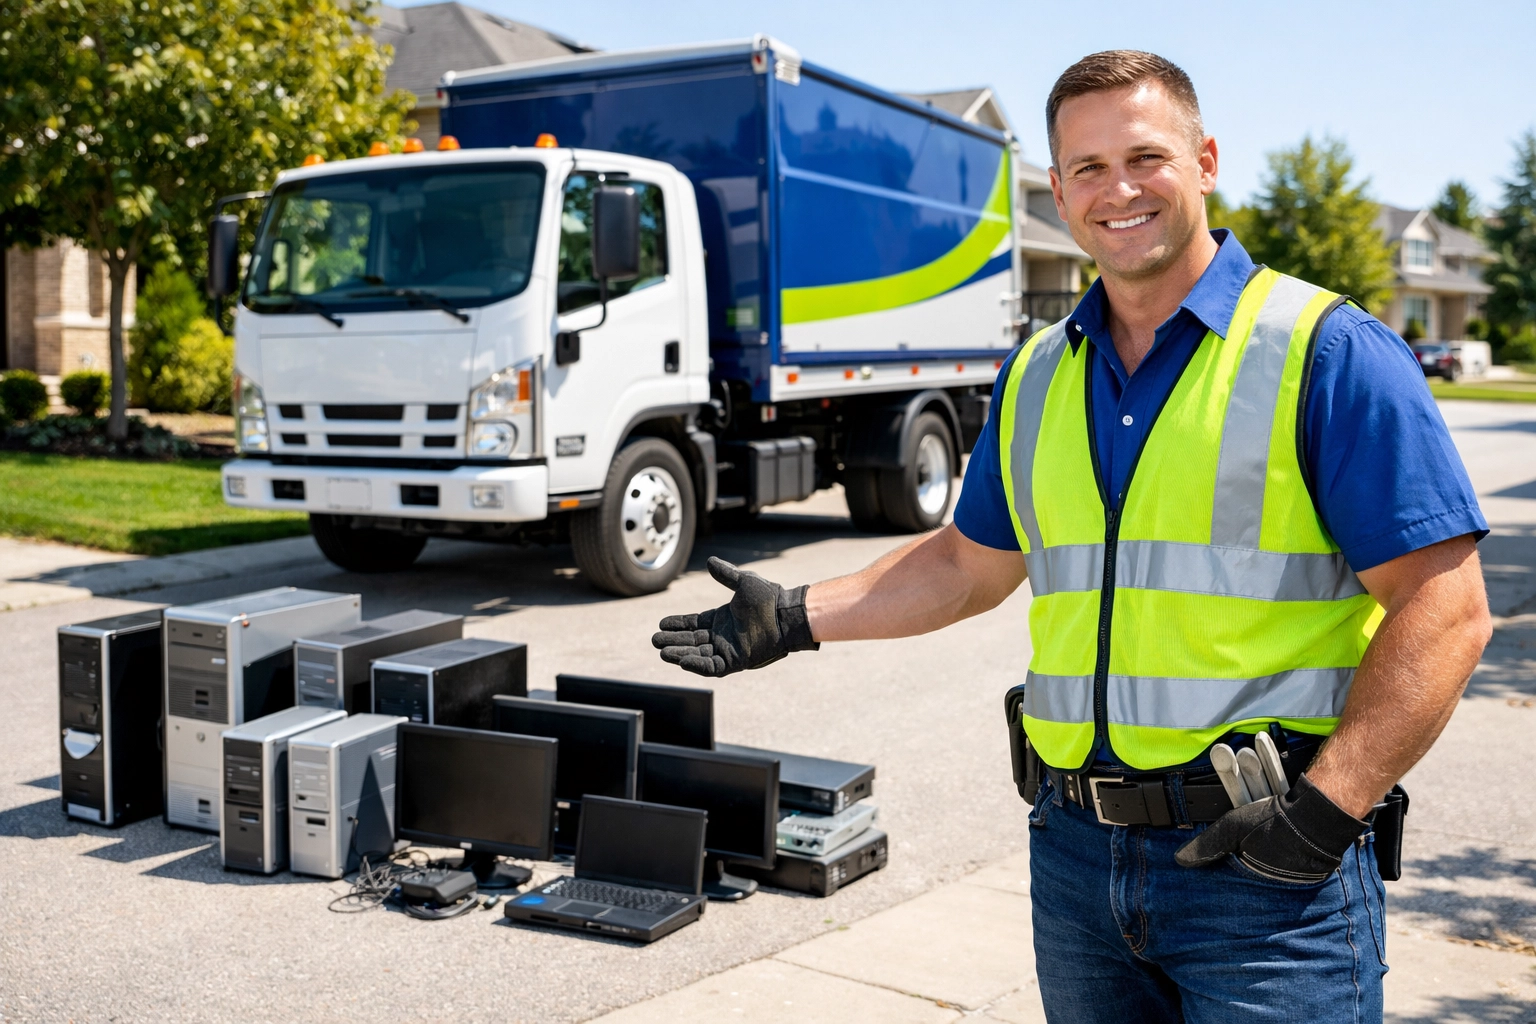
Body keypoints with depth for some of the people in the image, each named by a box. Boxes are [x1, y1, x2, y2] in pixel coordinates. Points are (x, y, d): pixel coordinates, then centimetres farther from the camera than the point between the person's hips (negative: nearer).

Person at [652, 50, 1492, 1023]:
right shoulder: (1038, 377, 11)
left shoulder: (1329, 350, -8)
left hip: (1268, 871, -5)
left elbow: (1445, 607, -12)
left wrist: (1327, 808, -19)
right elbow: (972, 562, 21)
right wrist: (796, 617, 12)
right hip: (1076, 847, 5)